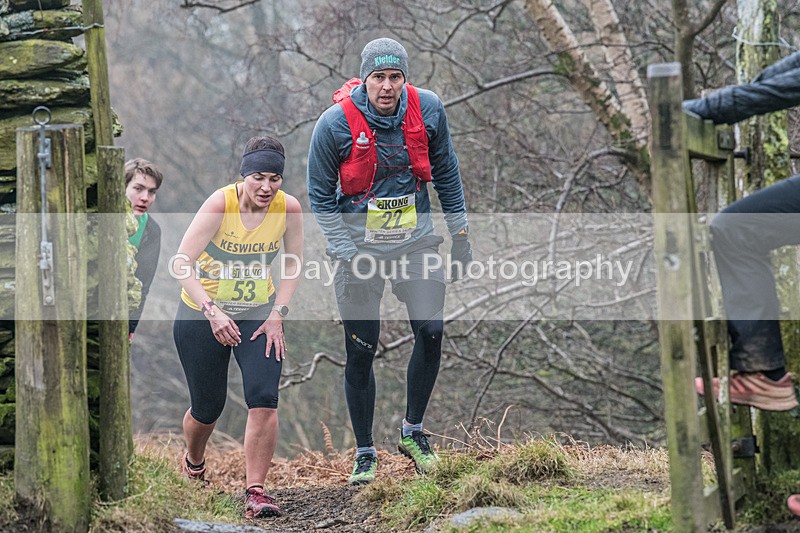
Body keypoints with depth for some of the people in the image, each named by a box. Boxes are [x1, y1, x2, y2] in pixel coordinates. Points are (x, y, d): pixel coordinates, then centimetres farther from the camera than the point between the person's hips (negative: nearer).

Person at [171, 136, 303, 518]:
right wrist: (212, 311, -34)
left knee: (263, 400, -17)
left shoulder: (289, 208, -13)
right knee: (208, 407, 9)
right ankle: (193, 463, 42)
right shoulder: (220, 204, -24)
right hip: (202, 313, -2)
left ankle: (255, 492, -12)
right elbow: (181, 263, -25)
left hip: (258, 313, 2)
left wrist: (277, 316, -7)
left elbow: (293, 264, 2)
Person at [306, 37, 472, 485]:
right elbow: (320, 196, -6)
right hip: (359, 246, -2)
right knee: (361, 352, 0)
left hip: (416, 240, 2)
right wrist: (345, 253, -14)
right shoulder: (336, 123, -16)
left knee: (431, 332, -10)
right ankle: (366, 453, 14)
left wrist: (460, 230, 9)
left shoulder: (428, 109, -7)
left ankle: (413, 432, 11)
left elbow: (446, 172, 8)